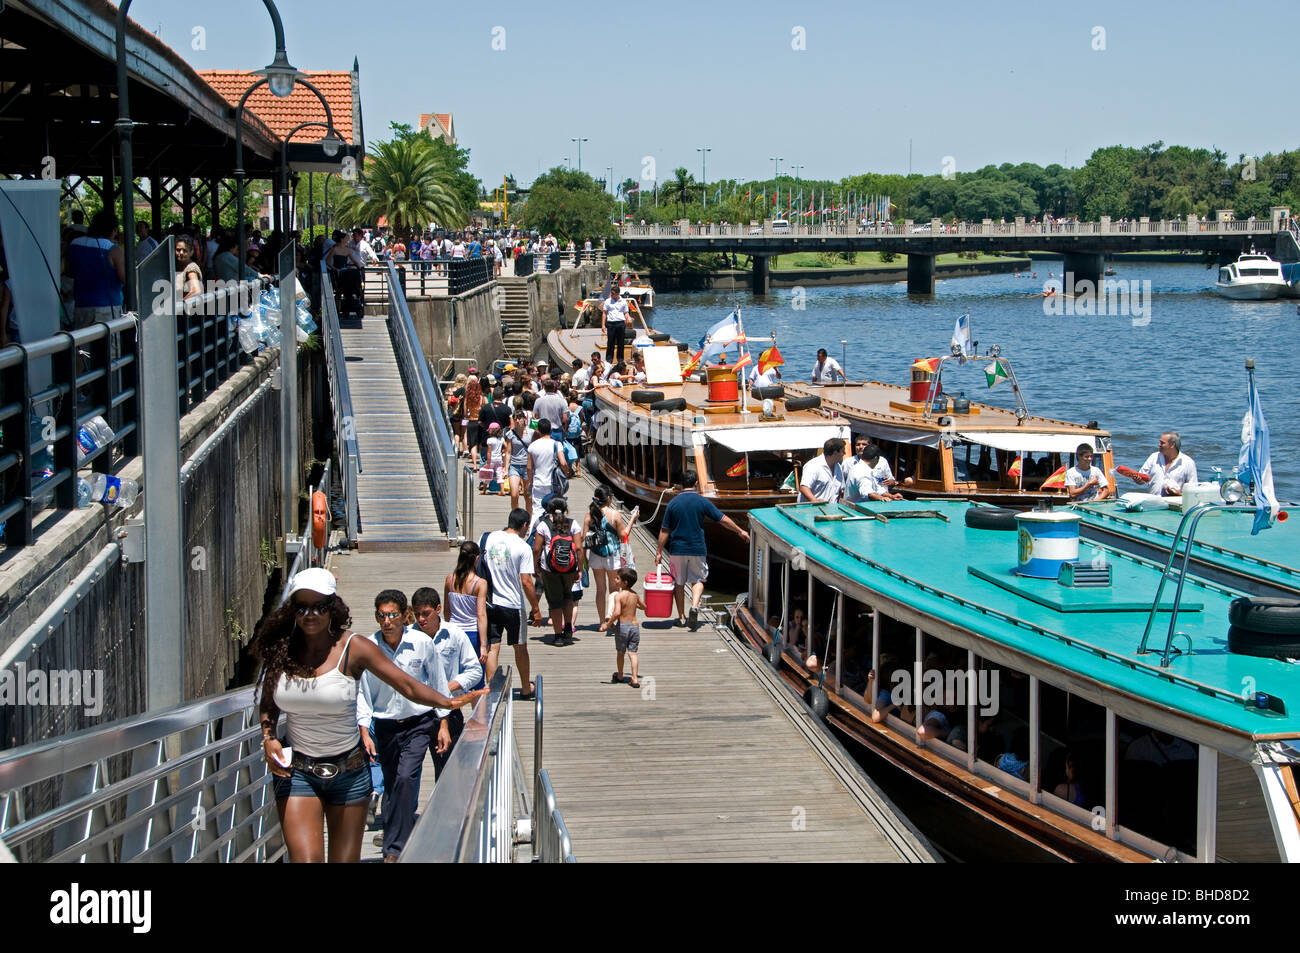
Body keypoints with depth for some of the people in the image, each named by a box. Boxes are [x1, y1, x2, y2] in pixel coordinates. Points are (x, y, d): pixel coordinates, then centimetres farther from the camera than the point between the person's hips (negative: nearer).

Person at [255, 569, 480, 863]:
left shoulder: (353, 649, -8)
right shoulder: (281, 650, 0)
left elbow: (407, 685, -14)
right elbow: (268, 703, 15)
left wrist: (449, 702, -30)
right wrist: (268, 737, -3)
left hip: (348, 771, -1)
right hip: (297, 772, 1)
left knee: (345, 858, 7)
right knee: (305, 858, -15)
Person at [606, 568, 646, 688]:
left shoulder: (618, 595, -15)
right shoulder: (635, 595, 3)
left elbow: (617, 613, -26)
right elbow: (643, 606, 21)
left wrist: (609, 623, -14)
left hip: (622, 626, -3)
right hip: (634, 626, 4)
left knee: (621, 653, 15)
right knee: (632, 653, 5)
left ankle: (620, 676, 31)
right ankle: (635, 679, -4)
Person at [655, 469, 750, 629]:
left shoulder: (673, 503, -2)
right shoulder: (703, 502, -4)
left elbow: (664, 530, -1)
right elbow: (723, 519, 2)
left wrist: (659, 552, 5)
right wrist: (740, 531, 16)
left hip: (677, 550, 0)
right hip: (697, 549, 0)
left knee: (678, 583, 12)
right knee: (698, 580, 13)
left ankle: (681, 617, 14)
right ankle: (694, 606, -12)